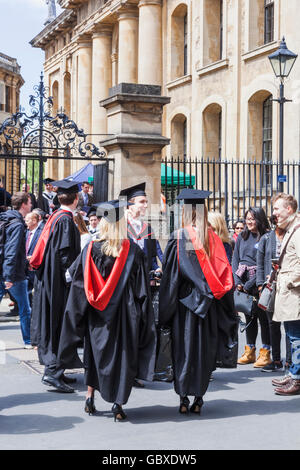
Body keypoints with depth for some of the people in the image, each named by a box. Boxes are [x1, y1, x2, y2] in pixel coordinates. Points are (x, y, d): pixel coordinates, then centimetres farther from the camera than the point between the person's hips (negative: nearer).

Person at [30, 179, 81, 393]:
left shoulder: (56, 217, 14)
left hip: (49, 278, 10)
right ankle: (53, 371, -12)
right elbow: (65, 253, -20)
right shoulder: (66, 220, -14)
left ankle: (53, 369, 20)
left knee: (53, 325, 13)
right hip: (59, 281, -10)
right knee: (60, 325, -9)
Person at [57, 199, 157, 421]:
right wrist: (143, 317, 1)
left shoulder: (91, 249, -4)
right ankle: (118, 403, 2)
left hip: (96, 312, 3)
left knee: (95, 351, 17)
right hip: (123, 312, -2)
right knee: (122, 353, 4)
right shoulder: (132, 250, -9)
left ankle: (90, 398, 21)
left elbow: (78, 279, 1)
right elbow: (141, 288, -6)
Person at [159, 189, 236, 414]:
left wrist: (165, 309, -1)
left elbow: (170, 273, -7)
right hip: (208, 304, 3)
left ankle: (184, 398, 5)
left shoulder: (178, 237, -9)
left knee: (183, 347, 5)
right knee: (204, 347, 9)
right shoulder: (213, 237, 0)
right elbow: (224, 272, 1)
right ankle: (198, 399, 12)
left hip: (185, 301, -3)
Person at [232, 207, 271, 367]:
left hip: (258, 283, -5)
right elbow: (235, 260, 12)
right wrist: (237, 281, -1)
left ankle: (265, 353, 5)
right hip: (243, 283, 5)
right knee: (249, 316, 11)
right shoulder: (242, 237, 11)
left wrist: (250, 284, -14)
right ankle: (250, 352, 17)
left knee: (263, 316, -2)